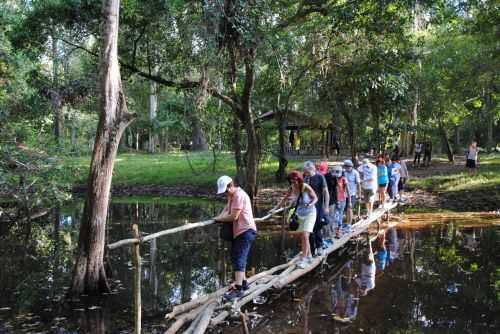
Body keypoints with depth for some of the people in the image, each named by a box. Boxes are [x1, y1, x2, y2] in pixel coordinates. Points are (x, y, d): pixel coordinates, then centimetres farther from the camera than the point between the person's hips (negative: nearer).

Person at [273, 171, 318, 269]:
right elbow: (284, 199, 5)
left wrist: (311, 204, -29)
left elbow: (315, 198, -9)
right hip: (300, 215, 6)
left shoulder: (306, 188, -22)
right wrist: (275, 208, 1)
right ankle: (309, 256, 29)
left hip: (309, 214, -6)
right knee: (302, 237, 12)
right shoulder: (291, 189, -8)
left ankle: (303, 259, -11)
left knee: (305, 236, -15)